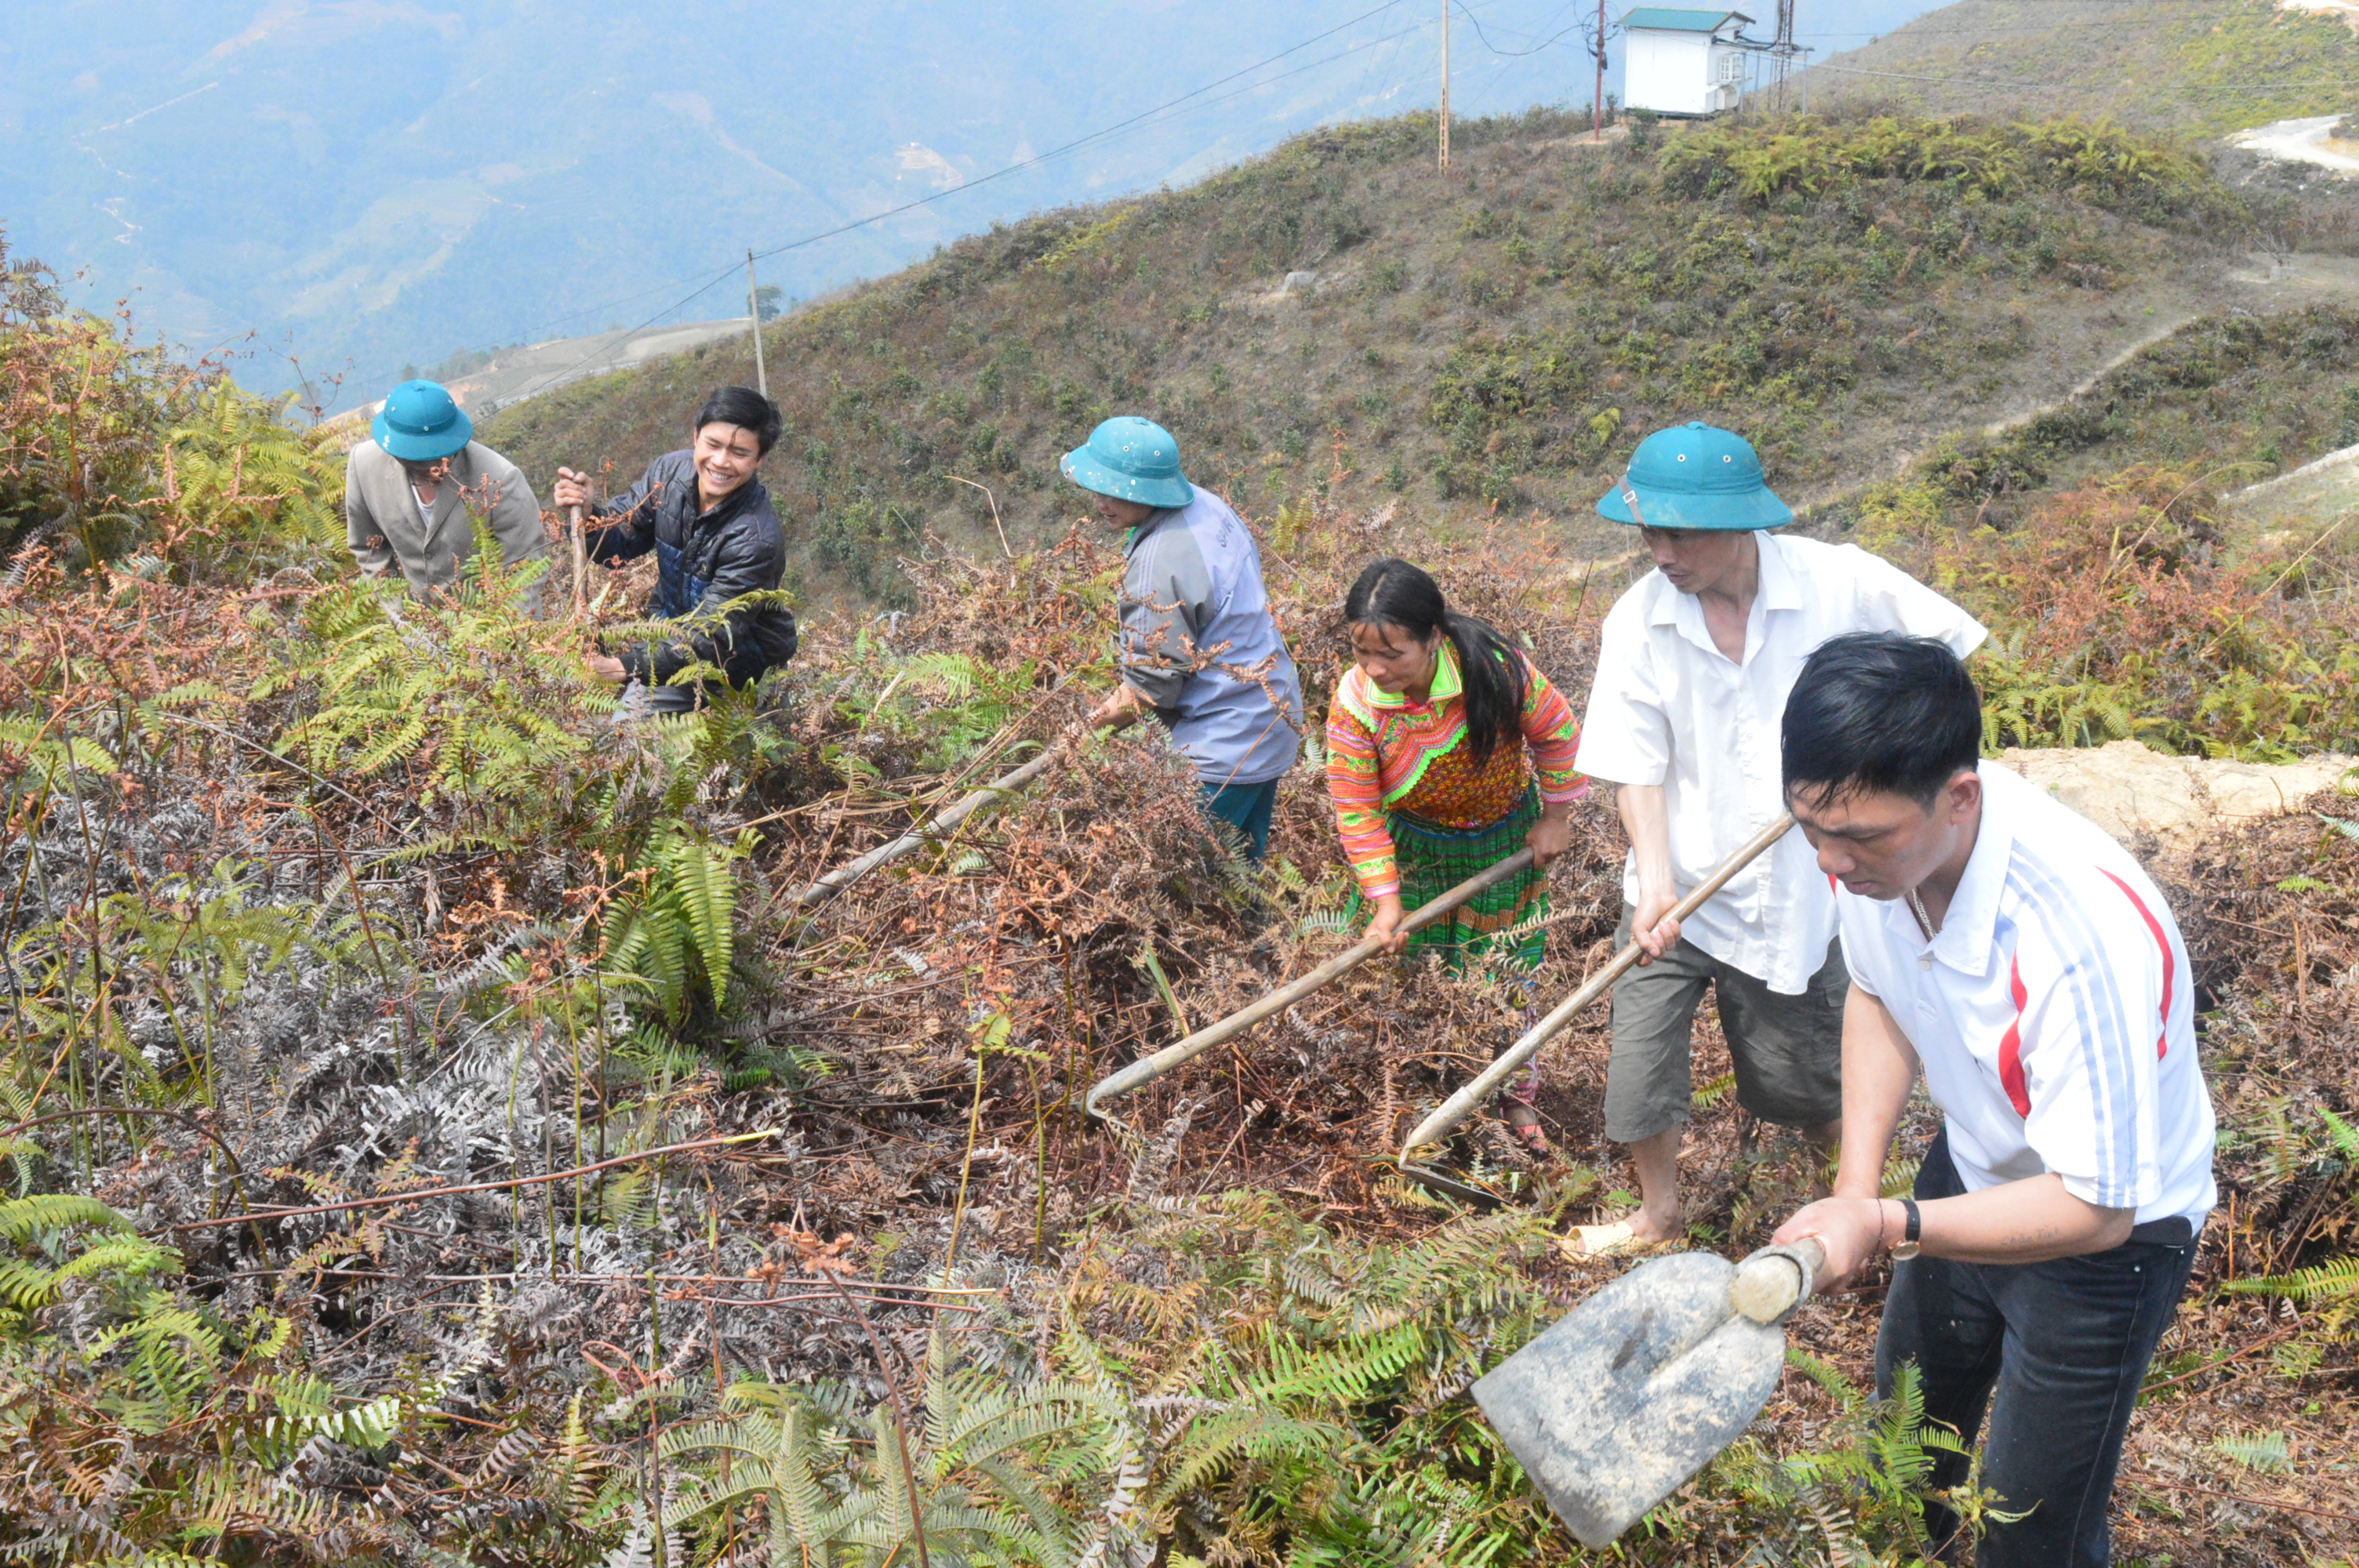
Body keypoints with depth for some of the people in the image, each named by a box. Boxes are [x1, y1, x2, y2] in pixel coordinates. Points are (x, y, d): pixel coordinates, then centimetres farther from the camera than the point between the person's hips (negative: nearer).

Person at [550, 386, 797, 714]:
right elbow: (617, 545, 0)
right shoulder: (670, 472, -11)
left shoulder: (756, 538, -31)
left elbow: (710, 638, -32)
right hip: (672, 629, 7)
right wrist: (587, 513, -23)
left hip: (743, 656, -7)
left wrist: (627, 667, -42)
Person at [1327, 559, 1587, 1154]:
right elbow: (1356, 809, -20)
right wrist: (1384, 900, -23)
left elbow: (1556, 733, -11)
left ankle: (1517, 1098, 26)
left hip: (1505, 842, 0)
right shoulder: (1354, 701, -26)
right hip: (1414, 848, 1)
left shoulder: (1494, 670, -30)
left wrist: (1555, 817, -5)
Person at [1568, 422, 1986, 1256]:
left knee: (1806, 1079, 12)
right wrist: (1657, 881, -23)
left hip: (1795, 893, -1)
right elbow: (1638, 770, -9)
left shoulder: (1838, 582, -13)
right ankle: (1658, 1212, 29)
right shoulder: (1638, 621, -11)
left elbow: (1943, 643, 2)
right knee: (1641, 1066, -1)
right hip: (1679, 887, 1)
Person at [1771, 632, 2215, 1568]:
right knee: (1906, 1418, 28)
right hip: (1974, 1170, 7)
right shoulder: (1878, 839, -22)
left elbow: (2093, 1208, -33)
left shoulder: (2081, 935, -43)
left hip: (2104, 1230, -6)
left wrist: (1888, 1227, -35)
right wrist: (1856, 1184, -9)